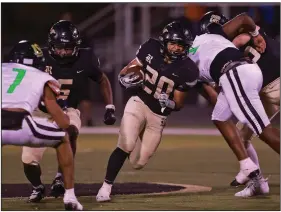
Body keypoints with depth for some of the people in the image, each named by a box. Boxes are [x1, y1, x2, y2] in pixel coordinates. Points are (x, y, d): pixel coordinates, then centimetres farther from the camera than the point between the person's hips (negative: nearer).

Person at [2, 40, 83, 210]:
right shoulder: (42, 79, 24)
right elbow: (64, 123, 24)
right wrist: (64, 118, 48)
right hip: (19, 126, -1)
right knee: (63, 138, 28)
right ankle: (70, 197, 23)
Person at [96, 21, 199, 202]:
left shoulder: (186, 70, -13)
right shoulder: (151, 49, -8)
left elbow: (179, 104, -5)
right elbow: (125, 72, 3)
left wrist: (170, 103, -27)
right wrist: (126, 78, -20)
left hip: (159, 116, 1)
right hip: (139, 103, -1)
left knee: (138, 163, 3)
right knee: (126, 146, -24)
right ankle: (106, 187, -12)